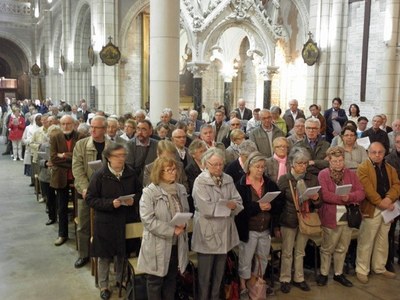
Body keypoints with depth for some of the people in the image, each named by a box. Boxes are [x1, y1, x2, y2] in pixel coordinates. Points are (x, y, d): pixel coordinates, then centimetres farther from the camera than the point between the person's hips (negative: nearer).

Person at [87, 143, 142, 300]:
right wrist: (110, 203, -22)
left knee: (123, 252, 14)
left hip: (126, 220, 3)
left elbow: (139, 192, 10)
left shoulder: (130, 173, -1)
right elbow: (90, 198, -10)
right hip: (106, 222, -3)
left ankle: (120, 279, 38)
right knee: (105, 255, 9)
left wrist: (134, 200, -12)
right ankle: (104, 286, 28)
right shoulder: (99, 175, -11)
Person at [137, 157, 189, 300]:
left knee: (171, 279, 18)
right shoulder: (149, 192, -15)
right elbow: (148, 220, -20)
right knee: (155, 281, 10)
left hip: (176, 243, 5)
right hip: (158, 244, -5)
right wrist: (172, 230, -21)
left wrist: (183, 224, -9)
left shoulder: (181, 189, 4)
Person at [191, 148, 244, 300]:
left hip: (224, 232, 5)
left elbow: (238, 203, 2)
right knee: (205, 276, 8)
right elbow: (206, 209, -22)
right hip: (207, 234, -5)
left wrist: (233, 206, -21)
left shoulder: (228, 180, 5)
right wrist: (227, 205, -12)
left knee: (219, 274, 19)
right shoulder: (200, 181, -12)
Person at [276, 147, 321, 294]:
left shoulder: (313, 179, -1)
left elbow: (318, 204, 7)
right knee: (287, 253, 9)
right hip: (289, 221, -2)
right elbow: (277, 203, -4)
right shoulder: (284, 179, -9)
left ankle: (299, 278, 31)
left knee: (300, 252, 16)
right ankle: (285, 279, 24)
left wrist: (316, 199, -18)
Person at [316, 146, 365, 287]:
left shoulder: (351, 174, 7)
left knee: (342, 249, 15)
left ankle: (338, 274, 29)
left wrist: (349, 197, -20)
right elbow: (324, 195, -18)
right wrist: (342, 199, -21)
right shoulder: (323, 174, -7)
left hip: (348, 217, 4)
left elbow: (361, 193, -1)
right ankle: (324, 274, 23)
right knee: (327, 248, 8)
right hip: (331, 218, -4)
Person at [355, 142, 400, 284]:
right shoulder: (363, 168, -7)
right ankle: (362, 270, 8)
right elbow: (367, 189, -17)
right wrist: (380, 202, -19)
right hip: (371, 209, -6)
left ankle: (380, 268, 29)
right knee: (366, 242, -2)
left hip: (387, 209, 6)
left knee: (382, 241, 16)